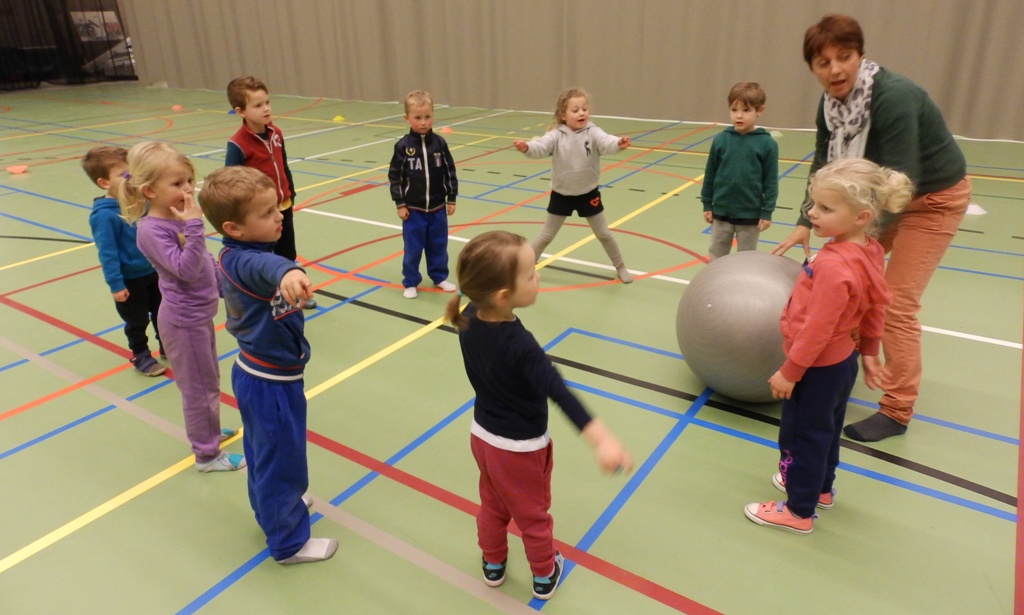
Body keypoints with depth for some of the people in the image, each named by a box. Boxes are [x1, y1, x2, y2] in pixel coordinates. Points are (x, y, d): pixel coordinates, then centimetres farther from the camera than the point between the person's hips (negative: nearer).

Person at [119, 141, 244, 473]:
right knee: (199, 388, 6)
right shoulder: (151, 230, -23)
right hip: (183, 320, -8)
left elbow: (205, 260, 13)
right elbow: (187, 268, -32)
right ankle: (207, 454, 22)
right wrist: (194, 226, -34)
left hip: (199, 313, 8)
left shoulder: (178, 216, 1)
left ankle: (207, 430, 45)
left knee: (208, 381, 25)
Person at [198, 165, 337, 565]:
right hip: (271, 383, -10)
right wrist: (287, 273, -77)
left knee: (263, 453, 29)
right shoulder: (244, 261, -33)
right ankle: (289, 542, 29)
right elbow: (264, 266, -58)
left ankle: (272, 507, 53)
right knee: (282, 460, 9)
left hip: (254, 373, 10)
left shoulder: (234, 255, -2)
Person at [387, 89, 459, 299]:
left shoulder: (439, 143, -4)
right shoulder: (403, 146, -9)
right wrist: (399, 204, -7)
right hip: (413, 209, -2)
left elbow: (450, 172, 3)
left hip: (437, 208, 2)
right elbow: (395, 176, -5)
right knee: (413, 248, 7)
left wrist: (451, 199, 3)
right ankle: (410, 282, 22)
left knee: (438, 246, 14)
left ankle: (439, 277, 32)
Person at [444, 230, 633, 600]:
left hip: (483, 435, 6)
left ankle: (493, 565, 53)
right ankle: (544, 577, 46)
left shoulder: (468, 320, -16)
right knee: (533, 516, 21)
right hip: (520, 448, -6)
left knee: (492, 506, 30)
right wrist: (601, 440, -55)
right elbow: (559, 394, -48)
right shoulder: (520, 345, -38)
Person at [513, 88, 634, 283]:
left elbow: (606, 142, -32)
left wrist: (619, 143, -55)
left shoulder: (592, 132, -14)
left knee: (603, 233, 14)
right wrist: (526, 147, -52)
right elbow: (541, 147, -29)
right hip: (561, 194, 0)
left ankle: (620, 266, 34)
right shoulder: (557, 135, -14)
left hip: (588, 194, 1)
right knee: (546, 236, 11)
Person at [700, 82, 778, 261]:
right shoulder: (721, 139, -5)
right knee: (716, 257, 14)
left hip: (750, 214, -2)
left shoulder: (767, 143, -10)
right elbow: (710, 174, 3)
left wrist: (767, 212, -6)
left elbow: (771, 181, -6)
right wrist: (707, 204, 5)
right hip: (721, 211, 2)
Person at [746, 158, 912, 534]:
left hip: (818, 369, -9)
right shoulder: (869, 253, -3)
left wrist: (789, 373, -18)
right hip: (842, 361, 9)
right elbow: (876, 310, 8)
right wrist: (869, 352, 19)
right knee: (825, 432, 27)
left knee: (802, 438, 10)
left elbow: (817, 329, -28)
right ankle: (820, 488, 48)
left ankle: (799, 511, 28)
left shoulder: (834, 266, -32)